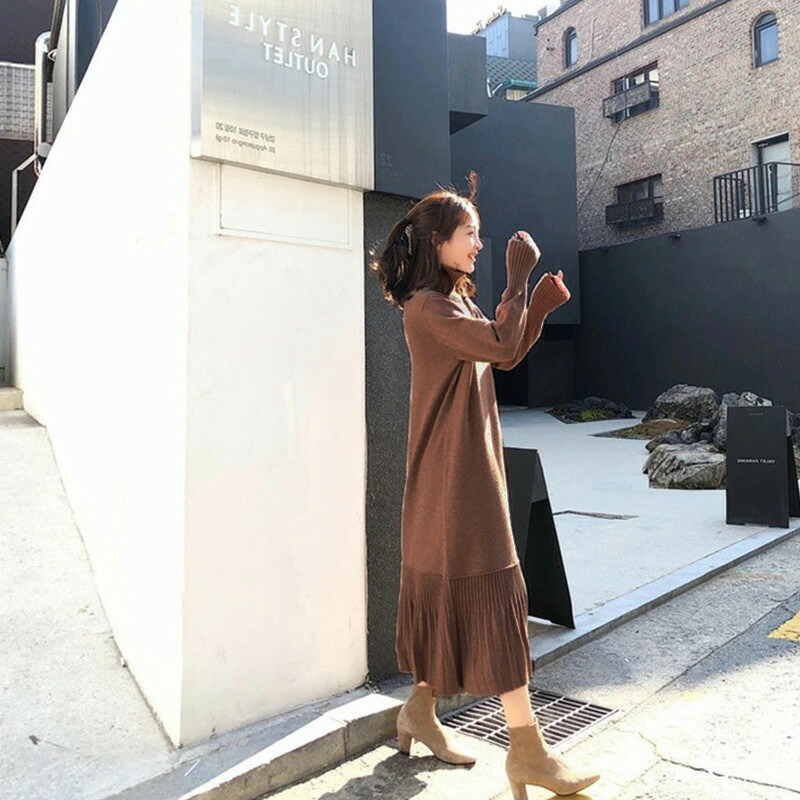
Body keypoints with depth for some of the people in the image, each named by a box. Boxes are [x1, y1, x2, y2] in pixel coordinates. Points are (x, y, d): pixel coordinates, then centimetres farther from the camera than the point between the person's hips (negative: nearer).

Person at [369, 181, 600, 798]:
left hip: (473, 466, 10)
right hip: (454, 469, -10)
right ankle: (528, 750, 4)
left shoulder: (457, 300, 16)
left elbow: (507, 358, 18)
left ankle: (421, 713, 30)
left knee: (448, 588, 15)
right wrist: (519, 274, -15)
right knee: (494, 590, -7)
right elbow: (500, 345, -24)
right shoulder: (426, 307, -14)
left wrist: (543, 303, 7)